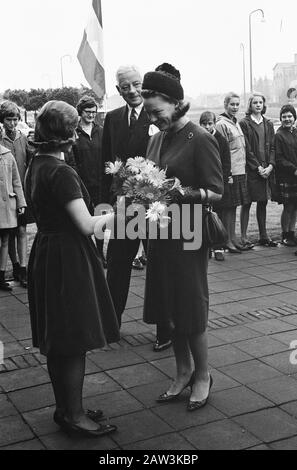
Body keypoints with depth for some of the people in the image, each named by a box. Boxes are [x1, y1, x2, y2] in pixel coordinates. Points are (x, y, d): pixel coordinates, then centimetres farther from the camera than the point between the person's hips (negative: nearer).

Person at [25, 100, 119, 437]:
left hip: (45, 254, 9)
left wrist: (96, 210, 15)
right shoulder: (61, 172, -20)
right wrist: (112, 215, -4)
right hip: (68, 258, -9)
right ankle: (74, 416, 15)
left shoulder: (35, 167, 8)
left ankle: (64, 408, 30)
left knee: (58, 342, 17)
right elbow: (86, 225, -22)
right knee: (75, 342, 3)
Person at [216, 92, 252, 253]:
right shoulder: (221, 124, -10)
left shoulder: (235, 122, 16)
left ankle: (233, 239, 19)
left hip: (240, 170, 8)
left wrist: (243, 168, 17)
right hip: (230, 172, -8)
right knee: (229, 207, -3)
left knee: (233, 206, 13)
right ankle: (228, 240, 4)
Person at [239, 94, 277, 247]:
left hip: (266, 170, 5)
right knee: (247, 203, -1)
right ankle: (243, 237, 3)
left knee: (263, 203, 10)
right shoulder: (244, 123, -3)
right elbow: (246, 149, -8)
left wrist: (270, 166, -5)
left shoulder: (268, 124, 13)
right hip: (250, 170, -5)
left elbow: (272, 147, 9)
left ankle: (263, 236, 16)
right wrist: (258, 167, -13)